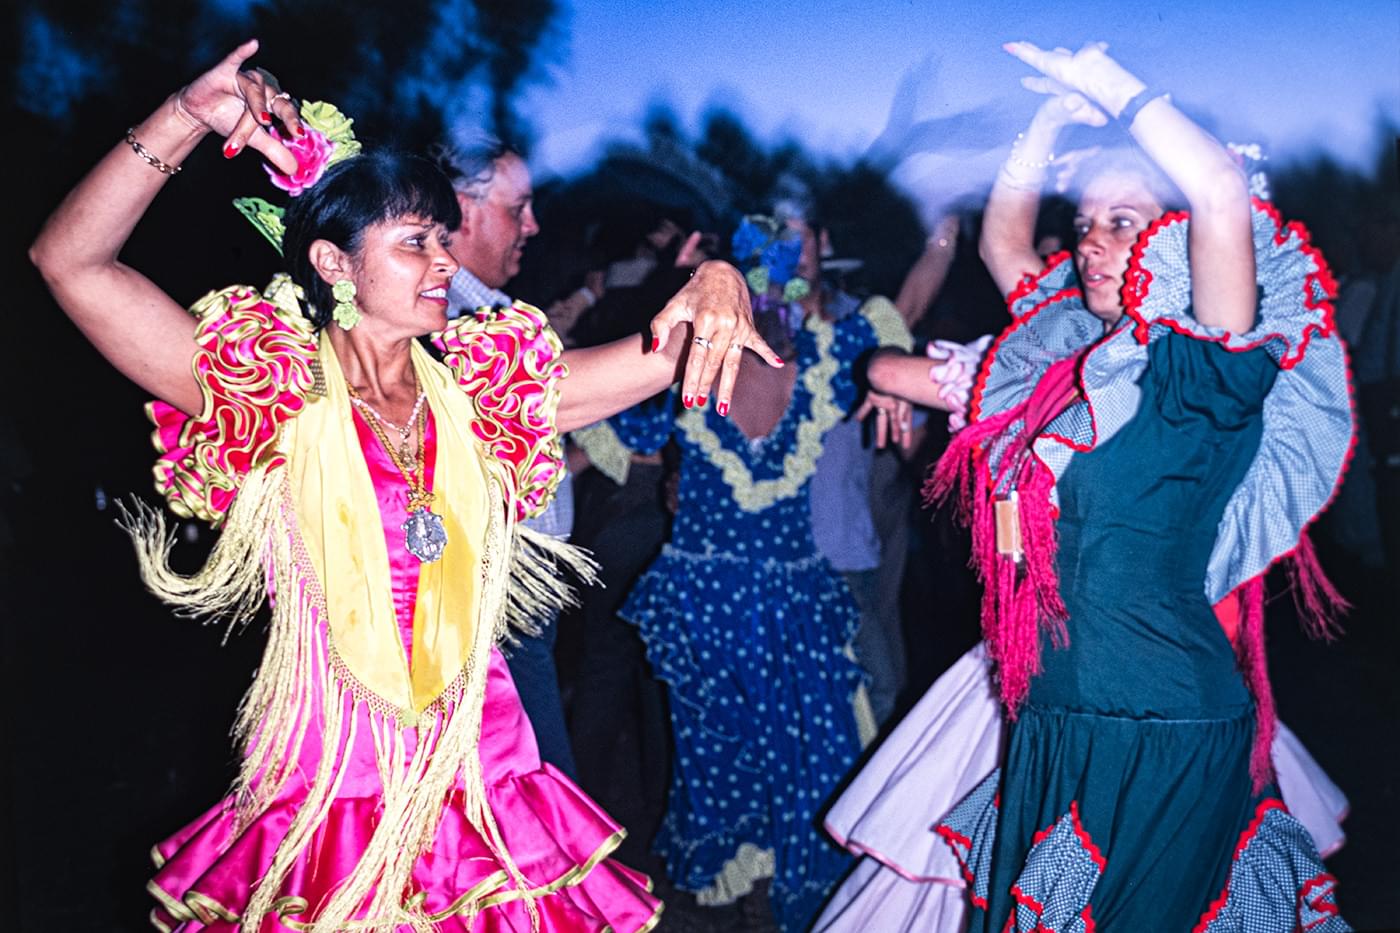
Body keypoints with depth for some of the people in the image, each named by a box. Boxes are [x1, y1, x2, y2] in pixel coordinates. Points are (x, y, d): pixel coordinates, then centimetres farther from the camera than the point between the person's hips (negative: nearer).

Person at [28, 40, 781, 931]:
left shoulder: (483, 392, 5)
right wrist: (186, 120, -19)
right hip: (330, 785, -3)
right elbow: (69, 262, -12)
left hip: (487, 783, 3)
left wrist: (716, 286, -15)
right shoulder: (272, 394, -5)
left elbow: (669, 357, 6)